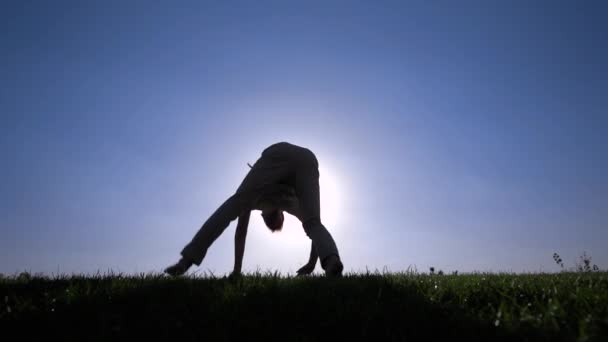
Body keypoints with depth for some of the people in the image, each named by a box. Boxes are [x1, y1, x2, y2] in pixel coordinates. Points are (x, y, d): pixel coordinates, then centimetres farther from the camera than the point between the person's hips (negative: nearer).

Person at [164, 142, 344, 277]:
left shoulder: (257, 200, 39)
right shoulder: (291, 204, 43)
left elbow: (241, 230, 33)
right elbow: (313, 224, 42)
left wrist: (237, 269, 32)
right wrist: (312, 262, 42)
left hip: (276, 153, -2)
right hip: (307, 158, 2)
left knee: (233, 206, -6)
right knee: (313, 223, 1)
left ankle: (187, 259, -17)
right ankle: (332, 259, -31)